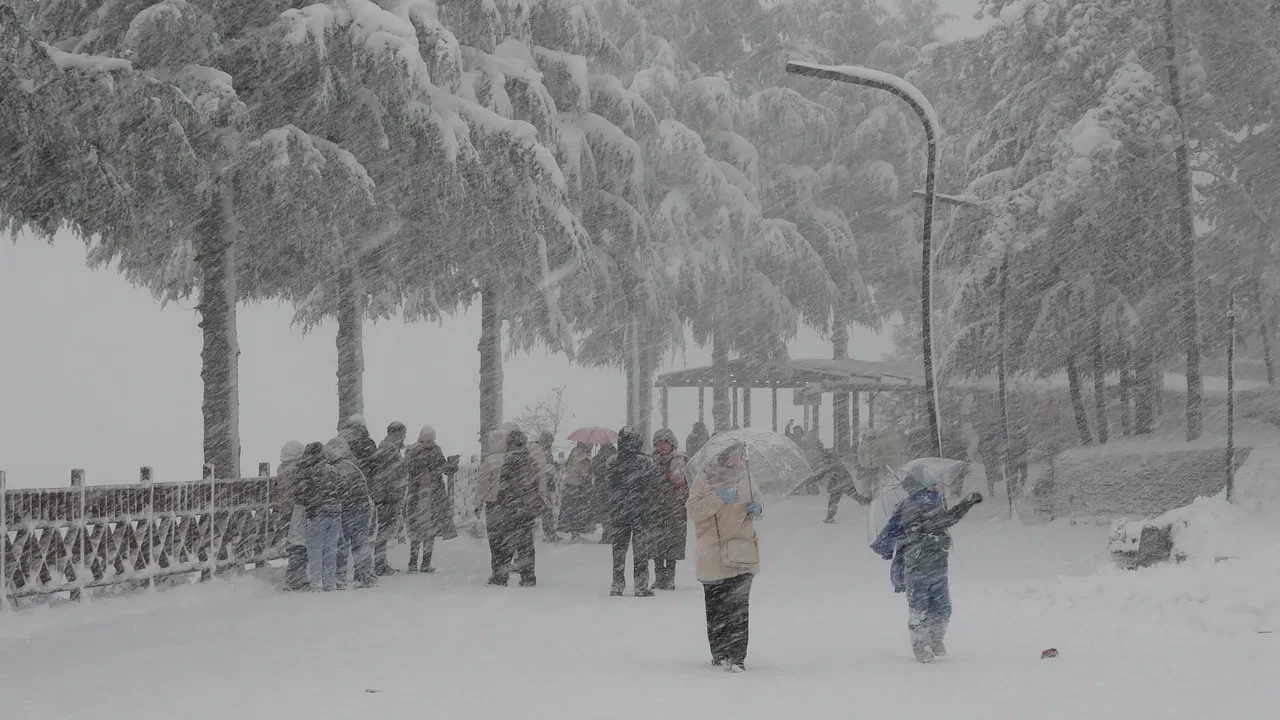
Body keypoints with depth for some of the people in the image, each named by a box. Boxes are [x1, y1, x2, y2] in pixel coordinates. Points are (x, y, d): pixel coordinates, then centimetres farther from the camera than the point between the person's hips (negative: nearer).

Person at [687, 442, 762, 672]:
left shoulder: (745, 476, 9)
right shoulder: (706, 478, -5)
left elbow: (756, 498, 25)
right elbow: (694, 511, -10)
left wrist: (757, 507, 2)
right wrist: (718, 498, -21)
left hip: (742, 555, 3)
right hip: (715, 556, -3)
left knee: (739, 607, -3)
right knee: (716, 607, 4)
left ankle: (736, 656, 1)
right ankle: (720, 654, 16)